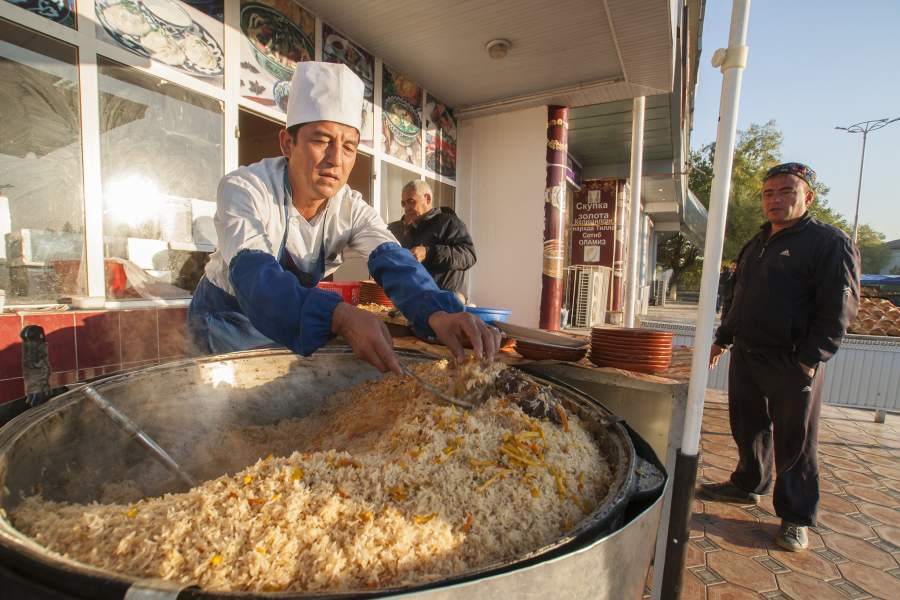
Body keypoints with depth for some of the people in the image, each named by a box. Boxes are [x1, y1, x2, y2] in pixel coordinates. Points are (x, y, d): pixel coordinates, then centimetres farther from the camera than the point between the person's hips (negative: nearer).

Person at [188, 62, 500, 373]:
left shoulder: (351, 207, -14)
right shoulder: (243, 189, -26)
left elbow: (393, 262, -28)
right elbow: (253, 276, -42)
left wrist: (437, 313, -50)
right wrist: (339, 316, -60)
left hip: (293, 322, 4)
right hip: (227, 318, -3)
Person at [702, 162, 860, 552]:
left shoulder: (830, 242, -7)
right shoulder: (756, 245, 15)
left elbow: (839, 308, -13)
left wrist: (810, 358, -18)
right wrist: (723, 338, 19)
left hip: (792, 363, -6)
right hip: (745, 356, 7)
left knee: (794, 443, 5)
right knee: (748, 428, 17)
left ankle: (796, 518, 21)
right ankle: (747, 486, 36)